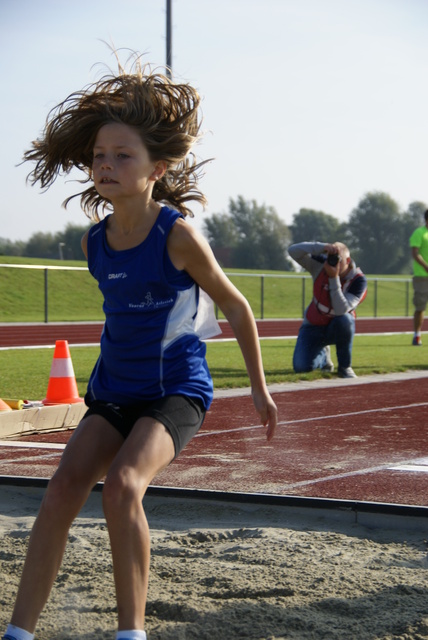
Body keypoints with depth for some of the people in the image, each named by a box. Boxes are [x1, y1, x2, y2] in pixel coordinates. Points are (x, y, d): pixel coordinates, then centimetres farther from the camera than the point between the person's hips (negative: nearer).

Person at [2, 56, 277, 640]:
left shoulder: (177, 234, -16)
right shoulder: (94, 241, 2)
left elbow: (236, 308, -4)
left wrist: (259, 388, 3)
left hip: (176, 389, -6)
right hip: (115, 388, 6)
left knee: (122, 483, -27)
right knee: (63, 488, -10)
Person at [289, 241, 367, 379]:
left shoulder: (358, 280, -23)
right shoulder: (321, 265, -15)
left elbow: (341, 310, -35)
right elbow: (293, 251, -28)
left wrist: (334, 278, -40)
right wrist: (323, 247, -41)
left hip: (339, 327, -2)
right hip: (313, 327, 2)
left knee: (344, 319, -39)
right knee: (301, 367, -18)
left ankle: (345, 366, -16)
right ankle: (323, 356, 21)